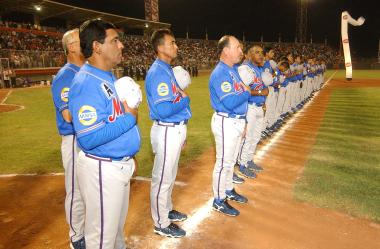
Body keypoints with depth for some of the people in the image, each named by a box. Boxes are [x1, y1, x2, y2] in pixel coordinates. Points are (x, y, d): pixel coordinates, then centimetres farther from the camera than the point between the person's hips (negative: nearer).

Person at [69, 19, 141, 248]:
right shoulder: (86, 83, -21)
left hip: (121, 164, 9)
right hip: (102, 169, -9)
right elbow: (90, 138, -29)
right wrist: (129, 118, -19)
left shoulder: (109, 77, 9)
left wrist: (129, 155, 16)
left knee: (118, 225, 26)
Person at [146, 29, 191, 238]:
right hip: (166, 132, -10)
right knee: (162, 178, 4)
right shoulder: (157, 73, -20)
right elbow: (162, 110, -29)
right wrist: (185, 99, -13)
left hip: (176, 129, 10)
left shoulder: (167, 70, 11)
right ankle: (161, 224, 21)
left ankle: (167, 210, 42)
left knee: (170, 175, 22)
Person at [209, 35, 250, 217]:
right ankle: (219, 201, 16)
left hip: (237, 121, 9)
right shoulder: (220, 73, -20)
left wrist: (242, 123, 14)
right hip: (226, 123, -9)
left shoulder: (233, 70, 11)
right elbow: (230, 103, -29)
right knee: (223, 162, 1)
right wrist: (246, 93, -13)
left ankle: (229, 190, 39)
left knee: (231, 160, 21)